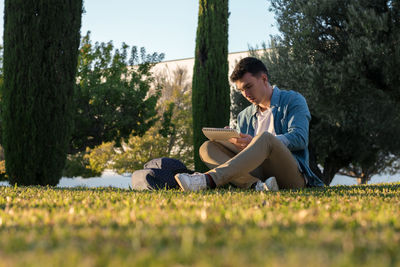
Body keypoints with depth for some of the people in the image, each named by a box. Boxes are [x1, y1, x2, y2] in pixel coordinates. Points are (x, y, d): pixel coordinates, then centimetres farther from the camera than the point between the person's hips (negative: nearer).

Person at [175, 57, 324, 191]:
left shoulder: (293, 101, 10)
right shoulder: (244, 116, 25)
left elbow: (300, 138, -7)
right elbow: (240, 150, 21)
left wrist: (255, 143, -20)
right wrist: (234, 143, -5)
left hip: (292, 173, -5)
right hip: (257, 172, 5)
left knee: (265, 137, -34)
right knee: (208, 147, -12)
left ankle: (209, 179, -49)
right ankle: (256, 185, -38)